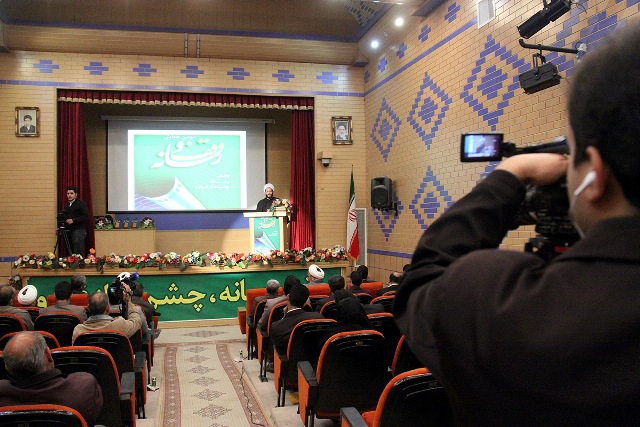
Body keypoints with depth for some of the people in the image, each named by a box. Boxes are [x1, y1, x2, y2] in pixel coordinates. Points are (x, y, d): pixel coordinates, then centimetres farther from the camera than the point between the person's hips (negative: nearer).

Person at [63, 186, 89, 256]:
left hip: (78, 231, -7)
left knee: (77, 253, -11)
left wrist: (73, 220, -17)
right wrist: (65, 220, 8)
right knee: (70, 253, 6)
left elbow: (86, 217, -14)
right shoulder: (67, 205, 18)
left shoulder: (81, 204, -5)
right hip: (69, 231, 7)